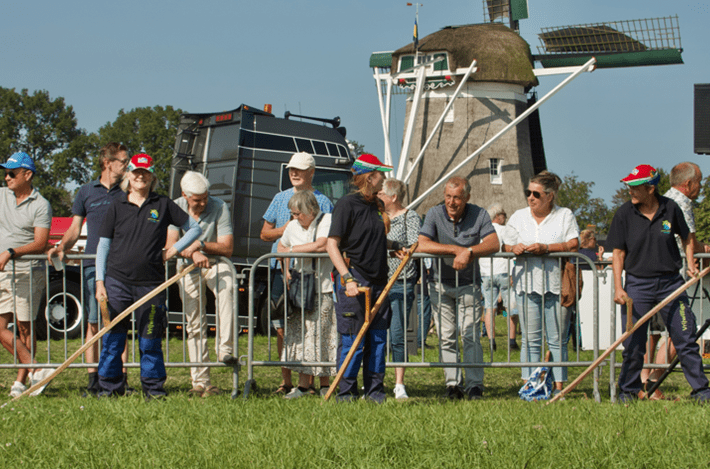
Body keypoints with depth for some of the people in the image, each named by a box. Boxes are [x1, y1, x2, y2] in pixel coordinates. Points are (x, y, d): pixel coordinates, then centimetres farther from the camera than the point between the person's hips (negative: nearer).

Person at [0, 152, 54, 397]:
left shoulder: (40, 206, -4)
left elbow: (40, 244, -12)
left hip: (27, 273, -5)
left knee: (24, 328, -2)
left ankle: (21, 381, 3)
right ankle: (35, 369, -3)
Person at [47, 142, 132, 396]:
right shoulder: (86, 192, 12)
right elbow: (75, 229, 14)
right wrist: (62, 247, -4)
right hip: (93, 265, 0)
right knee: (94, 323, 0)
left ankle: (121, 378, 0)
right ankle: (93, 378, 4)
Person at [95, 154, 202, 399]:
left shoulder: (163, 205, 6)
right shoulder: (117, 206, 7)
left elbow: (195, 228, 14)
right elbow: (103, 245, 7)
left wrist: (174, 249, 2)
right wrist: (100, 281, -1)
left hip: (151, 283, 0)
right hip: (117, 280, 0)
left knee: (150, 340, 5)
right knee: (112, 338, 1)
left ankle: (154, 388, 14)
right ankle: (109, 387, 9)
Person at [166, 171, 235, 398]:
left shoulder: (219, 208, -10)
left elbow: (227, 248, -13)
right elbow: (170, 244, -10)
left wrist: (201, 245, -25)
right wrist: (193, 254, -26)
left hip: (215, 263, -2)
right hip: (188, 268, 2)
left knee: (226, 286, -36)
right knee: (195, 324, 0)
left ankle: (225, 349, -37)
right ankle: (200, 381, 5)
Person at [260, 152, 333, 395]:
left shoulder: (323, 202, 5)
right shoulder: (280, 199, 16)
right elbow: (265, 233, 19)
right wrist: (282, 231, -1)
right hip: (280, 269, 4)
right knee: (282, 328, 3)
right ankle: (286, 381, 10)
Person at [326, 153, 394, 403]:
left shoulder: (378, 205, 14)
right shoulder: (347, 204, -8)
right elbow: (332, 244, -13)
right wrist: (347, 278, -20)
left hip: (378, 279, 7)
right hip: (354, 279, -7)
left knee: (378, 336, 8)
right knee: (353, 338, -5)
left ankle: (375, 389, 16)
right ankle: (346, 392, 3)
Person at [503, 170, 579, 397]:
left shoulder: (565, 215, 6)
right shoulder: (519, 217, 15)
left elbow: (574, 245, -4)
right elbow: (506, 247, 14)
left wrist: (546, 248, -16)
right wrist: (515, 249, -10)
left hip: (556, 283, -2)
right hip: (527, 284, 2)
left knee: (558, 339, -1)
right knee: (530, 339, 0)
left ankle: (559, 385, 3)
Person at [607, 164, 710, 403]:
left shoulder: (670, 209, -1)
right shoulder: (624, 214, -3)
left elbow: (686, 236, 17)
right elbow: (618, 252, -1)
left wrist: (690, 263, 4)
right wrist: (618, 288, -8)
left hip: (671, 282, 1)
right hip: (637, 283, -1)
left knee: (685, 338, 0)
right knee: (633, 343, 0)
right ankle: (628, 391, 15)